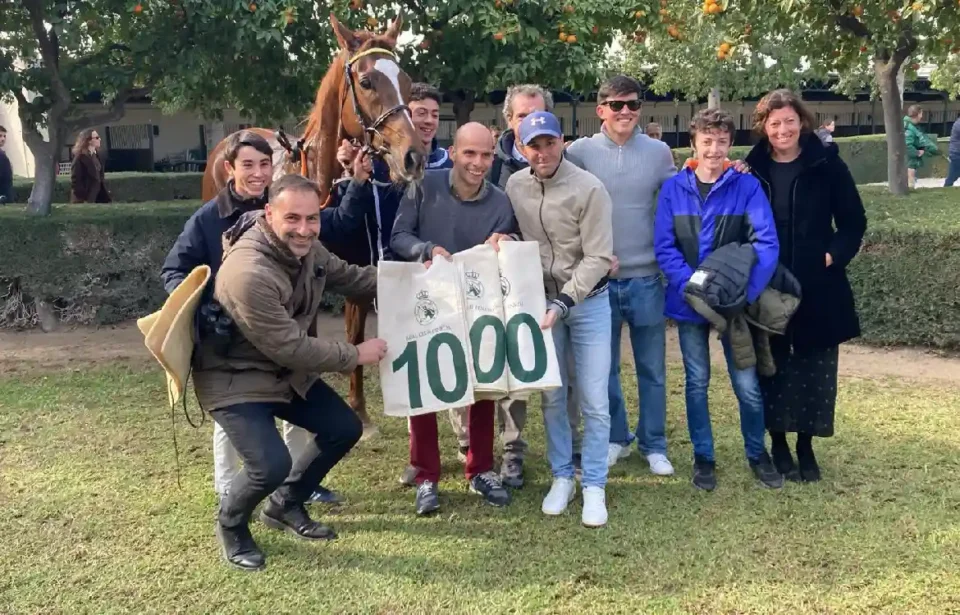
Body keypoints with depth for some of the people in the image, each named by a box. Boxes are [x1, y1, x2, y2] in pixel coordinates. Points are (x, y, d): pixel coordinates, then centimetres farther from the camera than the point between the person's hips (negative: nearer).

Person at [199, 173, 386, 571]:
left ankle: (284, 506, 29)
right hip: (235, 381, -9)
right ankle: (231, 525, 13)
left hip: (288, 372, 9)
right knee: (272, 465, -22)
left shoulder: (305, 247, -8)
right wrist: (356, 355, -19)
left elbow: (348, 277, 9)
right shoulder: (248, 274, -34)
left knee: (344, 430, 8)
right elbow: (289, 347, -29)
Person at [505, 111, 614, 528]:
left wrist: (564, 302, -24)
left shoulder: (589, 189, -16)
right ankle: (561, 477, 25)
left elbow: (597, 258, -17)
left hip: (588, 301, -3)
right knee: (552, 395, 10)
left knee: (594, 400, 0)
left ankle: (594, 486, 13)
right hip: (540, 300, 3)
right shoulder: (514, 186, -3)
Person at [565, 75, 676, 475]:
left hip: (646, 277, 1)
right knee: (604, 367, 11)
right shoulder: (580, 152, -3)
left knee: (652, 368, 10)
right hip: (597, 278, 0)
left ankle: (653, 445, 24)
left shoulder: (659, 153, 1)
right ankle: (614, 438, 28)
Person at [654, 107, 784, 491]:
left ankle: (757, 453, 28)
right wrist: (692, 285, -19)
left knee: (747, 384, 4)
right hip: (689, 301, 1)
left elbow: (767, 243, -12)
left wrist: (745, 293, -22)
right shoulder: (673, 189, -2)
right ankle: (703, 457, 28)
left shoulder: (747, 186, -5)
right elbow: (664, 247, -5)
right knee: (697, 382, 12)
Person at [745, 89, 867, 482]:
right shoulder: (751, 169, 0)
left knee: (814, 370, 7)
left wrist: (834, 255, -10)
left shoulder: (826, 164, -2)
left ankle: (806, 446, 23)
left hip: (818, 287, 0)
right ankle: (779, 445, 23)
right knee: (773, 369, 7)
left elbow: (854, 222, 2)